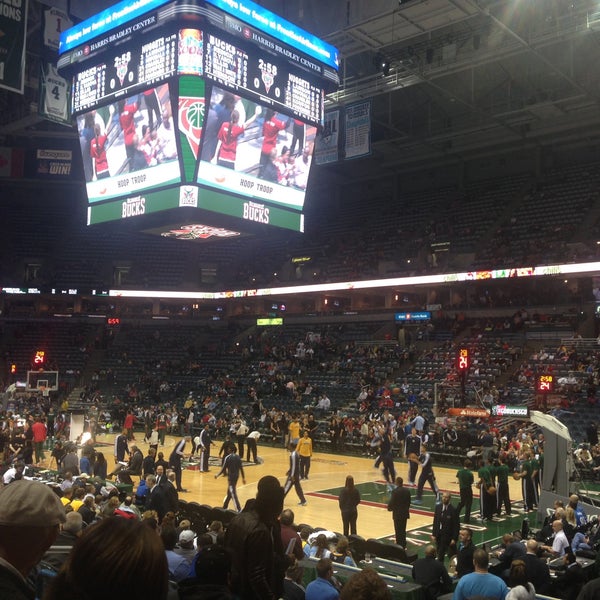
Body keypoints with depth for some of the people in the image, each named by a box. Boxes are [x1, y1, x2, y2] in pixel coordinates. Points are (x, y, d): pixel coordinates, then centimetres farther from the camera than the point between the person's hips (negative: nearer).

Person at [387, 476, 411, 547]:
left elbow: (392, 502, -17)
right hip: (405, 513, 6)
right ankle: (403, 545, 24)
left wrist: (389, 508, 3)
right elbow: (409, 502, 5)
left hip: (397, 514, -6)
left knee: (398, 530, 4)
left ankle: (399, 545, 7)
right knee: (403, 530, 17)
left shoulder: (395, 491, -20)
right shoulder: (407, 490, -2)